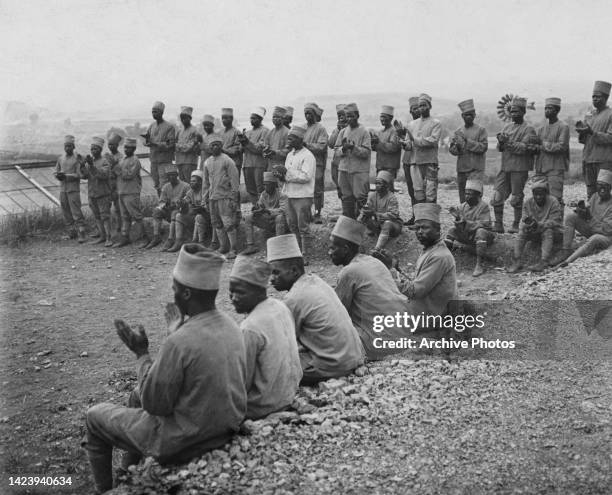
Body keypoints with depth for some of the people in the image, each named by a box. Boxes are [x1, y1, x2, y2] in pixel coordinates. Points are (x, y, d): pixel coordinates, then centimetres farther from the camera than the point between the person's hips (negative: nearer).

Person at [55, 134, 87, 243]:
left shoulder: (78, 158, -4)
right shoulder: (60, 159, 12)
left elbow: (79, 174, -10)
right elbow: (56, 172, 16)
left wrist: (65, 175, -19)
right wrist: (58, 176, -7)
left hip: (73, 189, -5)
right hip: (62, 189, 5)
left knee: (76, 212, -10)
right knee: (66, 213, 9)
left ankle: (82, 234, -9)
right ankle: (71, 233, 18)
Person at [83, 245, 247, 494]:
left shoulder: (179, 343, -31)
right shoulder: (230, 326, -7)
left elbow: (154, 404, -20)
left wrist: (141, 353, -11)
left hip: (182, 444, -7)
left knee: (95, 416, 15)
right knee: (137, 395, 30)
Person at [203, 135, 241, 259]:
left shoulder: (227, 161, -4)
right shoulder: (207, 162, 14)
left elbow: (234, 181, -6)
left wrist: (234, 198, -11)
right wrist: (204, 199, 16)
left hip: (225, 196, -6)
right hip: (212, 197, 6)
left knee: (228, 224, -8)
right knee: (217, 224, 9)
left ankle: (233, 249, -2)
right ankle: (223, 247, 20)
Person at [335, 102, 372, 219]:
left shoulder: (364, 132, -2)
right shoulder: (343, 132, 12)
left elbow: (367, 152, -9)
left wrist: (353, 147, -20)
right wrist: (343, 148, -11)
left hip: (360, 171, -4)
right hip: (344, 170, 5)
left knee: (360, 198, -8)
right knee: (346, 198, 9)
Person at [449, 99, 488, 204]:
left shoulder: (481, 130, 2)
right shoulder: (458, 131, 13)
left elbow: (483, 147, -10)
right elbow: (451, 149, 8)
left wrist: (467, 141, -14)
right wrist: (457, 146, -14)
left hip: (476, 169, -5)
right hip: (461, 169, 5)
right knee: (463, 200, 9)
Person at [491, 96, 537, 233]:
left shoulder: (528, 129, -3)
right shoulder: (507, 127, 15)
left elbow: (525, 148, -14)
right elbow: (499, 148, 12)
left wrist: (508, 142, -14)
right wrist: (501, 141, -10)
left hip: (520, 168, -6)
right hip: (505, 166, 6)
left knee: (517, 198, 0)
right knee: (497, 197, 1)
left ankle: (516, 225, 10)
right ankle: (498, 224, 9)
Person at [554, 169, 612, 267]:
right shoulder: (594, 197, 2)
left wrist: (590, 218, -23)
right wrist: (582, 210, -17)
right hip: (591, 231, 7)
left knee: (594, 239, -41)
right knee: (570, 216, -12)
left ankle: (567, 261, -51)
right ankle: (566, 251, -18)